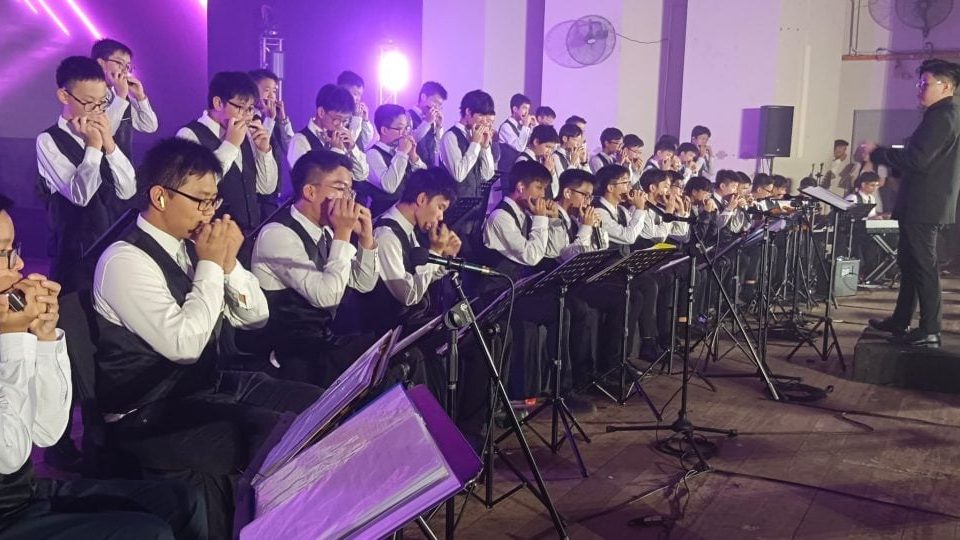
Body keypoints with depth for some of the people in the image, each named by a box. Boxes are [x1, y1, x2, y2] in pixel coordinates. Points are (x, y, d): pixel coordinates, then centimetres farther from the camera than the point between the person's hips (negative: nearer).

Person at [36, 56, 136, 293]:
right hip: (77, 251, -5)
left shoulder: (100, 134, 7)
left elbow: (127, 191, -1)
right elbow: (80, 195, -20)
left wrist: (109, 143, -9)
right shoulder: (48, 141, -8)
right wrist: (94, 146, -16)